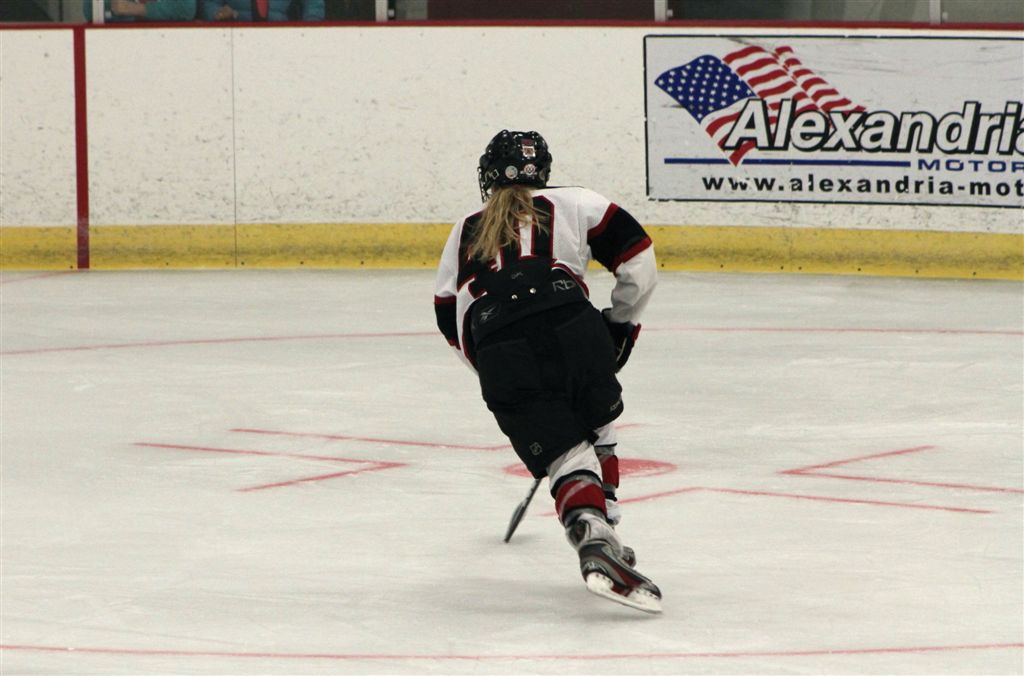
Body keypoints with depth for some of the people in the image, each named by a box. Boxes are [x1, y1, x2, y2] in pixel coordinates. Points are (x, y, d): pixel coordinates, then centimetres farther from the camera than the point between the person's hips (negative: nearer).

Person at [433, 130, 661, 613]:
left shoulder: (463, 234, 30)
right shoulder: (570, 204, 22)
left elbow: (451, 325, 32)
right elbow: (636, 255, 14)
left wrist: (500, 373, 41)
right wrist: (621, 323, 26)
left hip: (499, 354, 1)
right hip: (572, 330, -1)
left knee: (566, 457, 1)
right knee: (596, 429, 26)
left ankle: (593, 542, -23)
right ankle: (603, 537, 24)